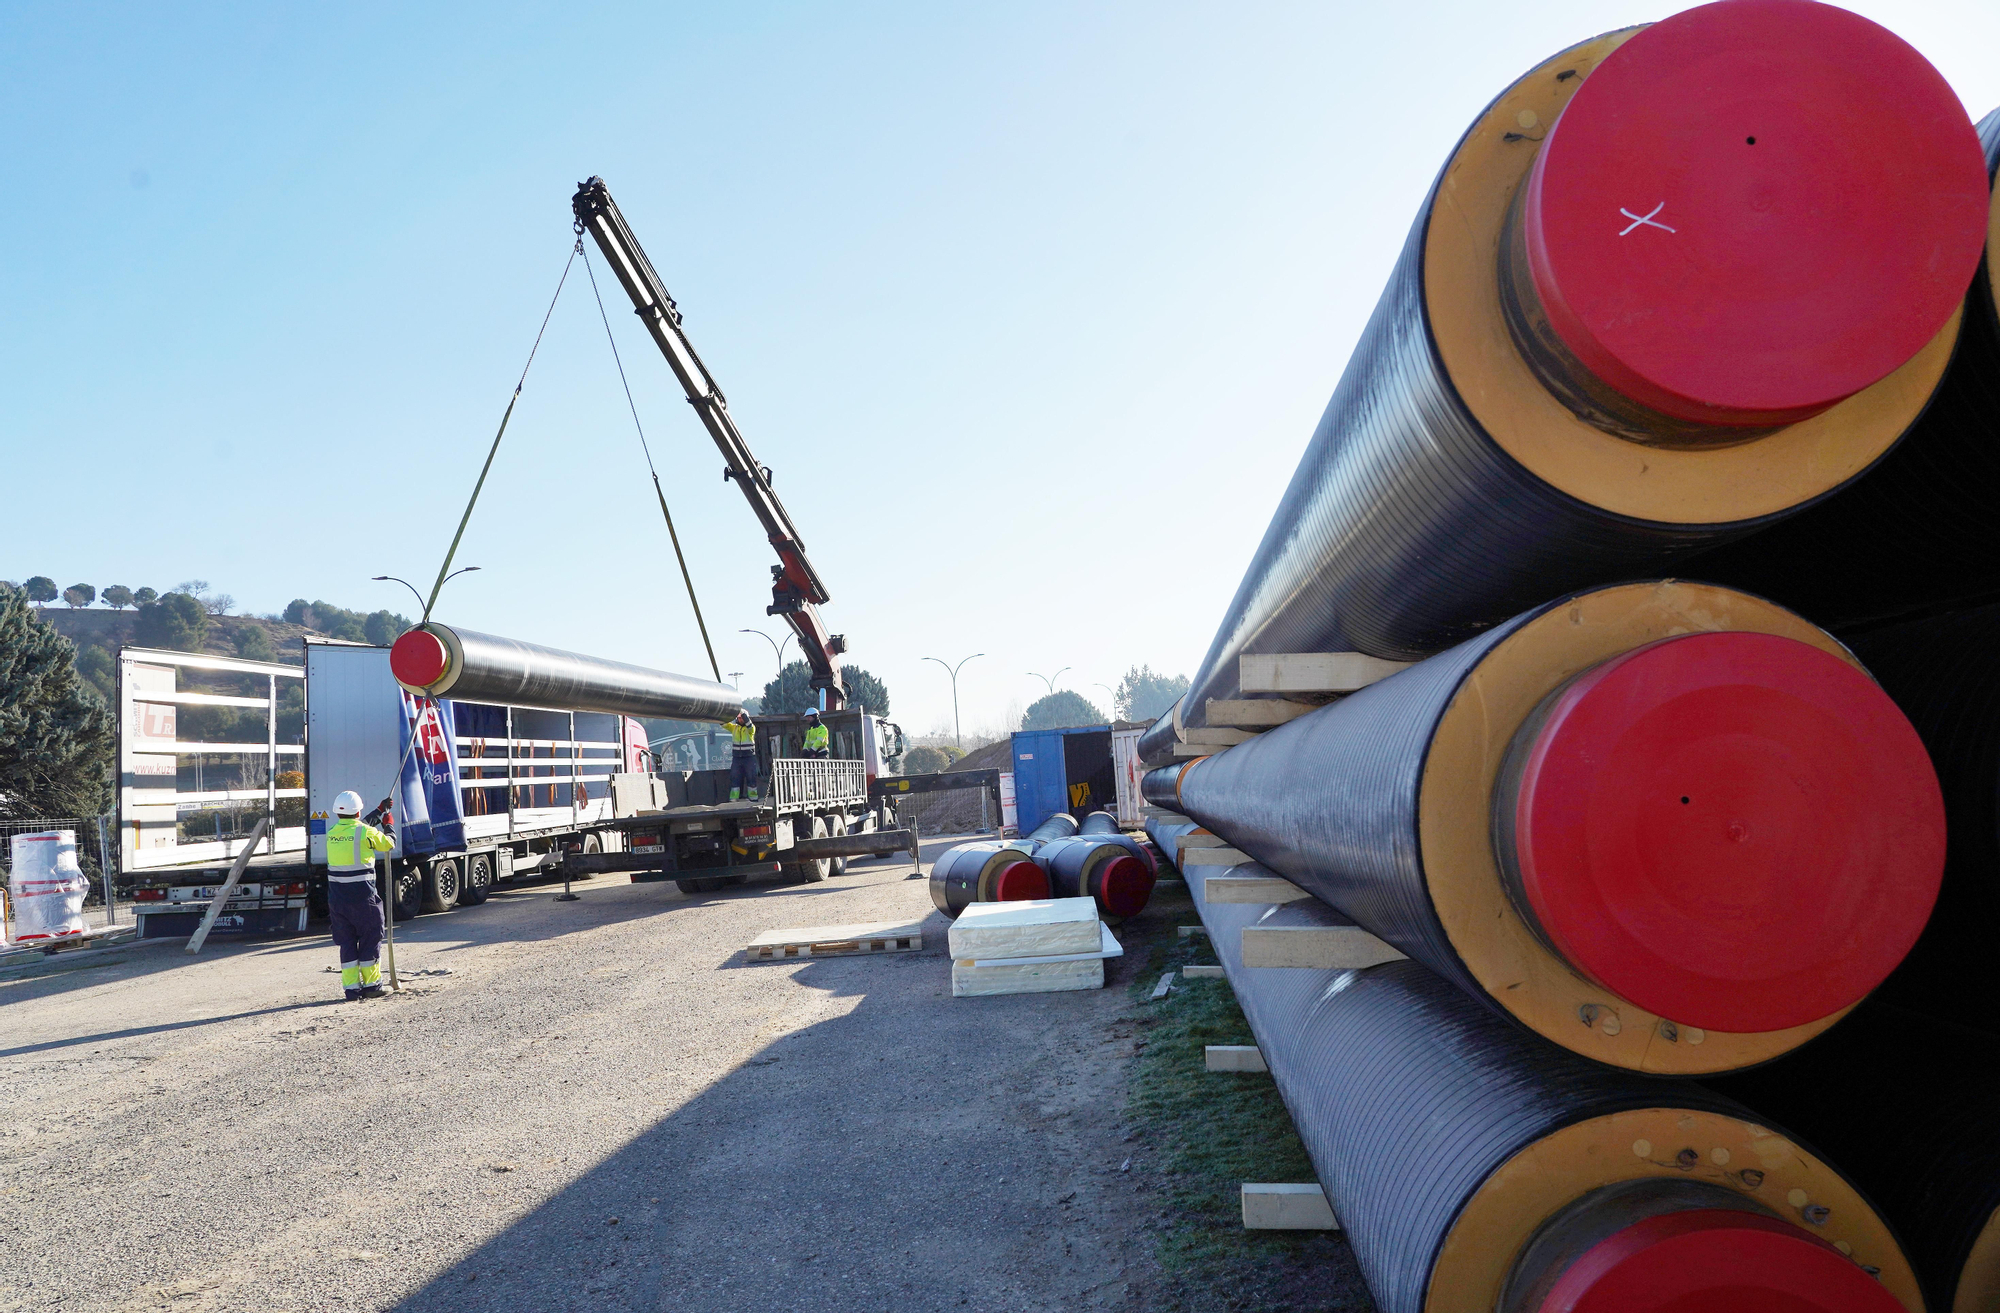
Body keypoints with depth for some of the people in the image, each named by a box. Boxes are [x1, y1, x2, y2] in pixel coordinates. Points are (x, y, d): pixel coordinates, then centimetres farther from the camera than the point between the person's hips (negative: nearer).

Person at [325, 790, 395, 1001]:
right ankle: (371, 985, 12)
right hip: (361, 895, -5)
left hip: (336, 895, 5)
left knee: (346, 941, 12)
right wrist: (388, 825, 24)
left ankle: (350, 987, 11)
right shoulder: (367, 832, -12)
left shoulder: (332, 834, 5)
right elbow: (389, 844, 5)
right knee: (370, 938, 8)